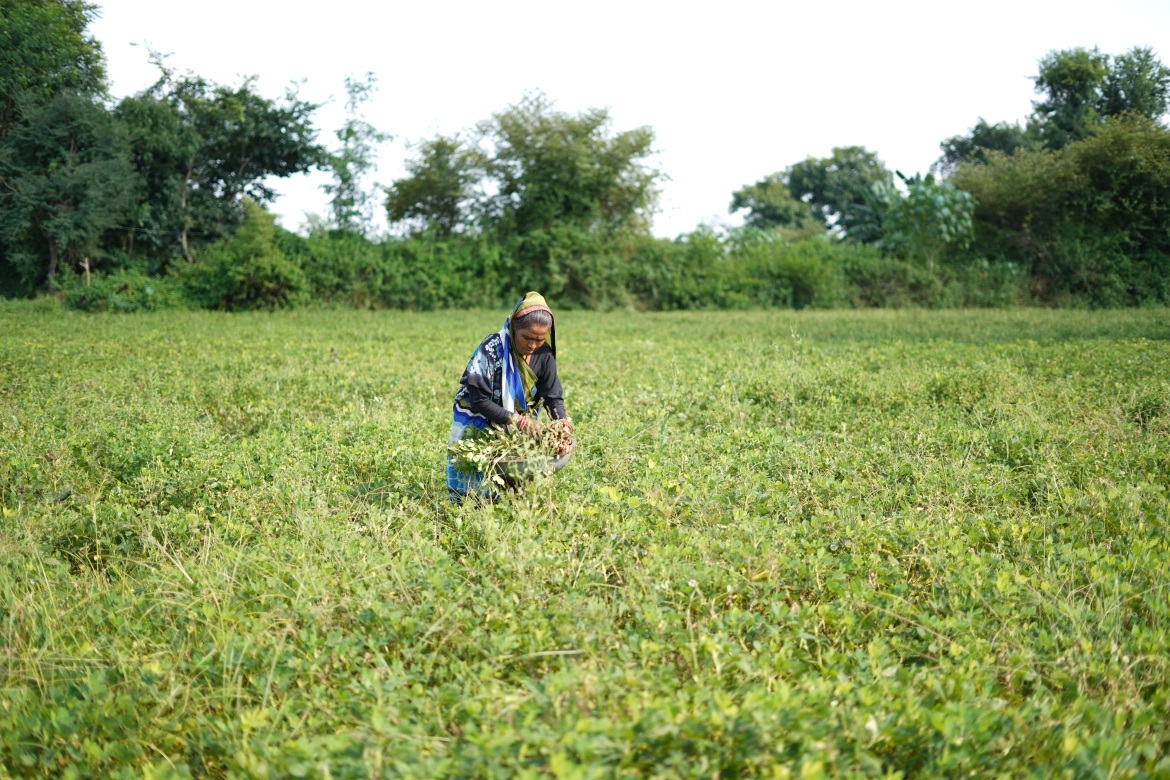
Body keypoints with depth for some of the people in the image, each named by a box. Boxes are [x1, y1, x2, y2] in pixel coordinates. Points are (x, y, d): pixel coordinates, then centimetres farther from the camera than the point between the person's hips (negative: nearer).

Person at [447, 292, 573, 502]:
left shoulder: (544, 355, -7)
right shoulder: (491, 350, -22)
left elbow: (554, 396, -7)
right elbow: (479, 401, -22)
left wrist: (563, 422, -27)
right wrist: (516, 420, -31)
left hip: (521, 431, 5)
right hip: (478, 428, -5)